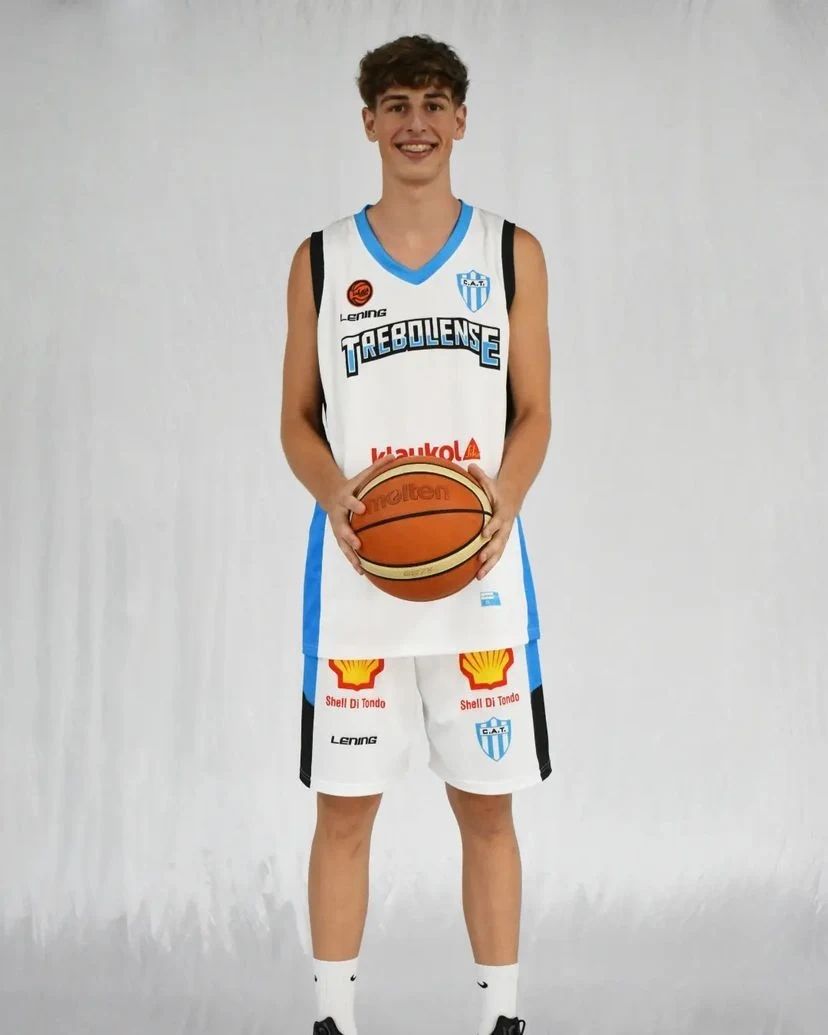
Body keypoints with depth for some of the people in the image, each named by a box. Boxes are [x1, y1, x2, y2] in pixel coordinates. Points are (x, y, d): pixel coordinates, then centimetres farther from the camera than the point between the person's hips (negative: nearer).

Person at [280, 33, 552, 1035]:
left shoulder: (512, 253, 8)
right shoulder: (322, 260, 8)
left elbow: (533, 413, 7)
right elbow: (297, 419, 9)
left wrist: (506, 496, -13)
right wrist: (334, 492, -12)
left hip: (480, 571, 0)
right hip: (356, 575, 0)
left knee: (486, 804, 5)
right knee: (344, 806, 3)